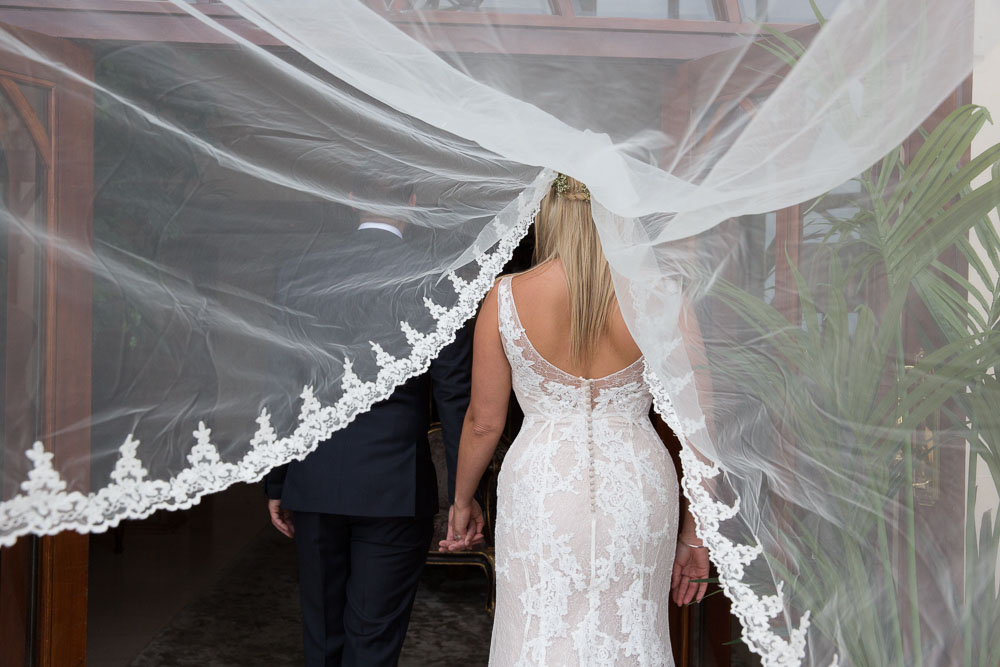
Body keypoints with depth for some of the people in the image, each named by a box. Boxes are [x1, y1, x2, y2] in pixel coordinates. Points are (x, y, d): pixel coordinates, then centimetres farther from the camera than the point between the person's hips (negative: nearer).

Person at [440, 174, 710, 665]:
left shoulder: (506, 297, -6)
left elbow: (484, 421, 0)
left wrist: (463, 501, 17)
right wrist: (692, 535, 9)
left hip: (539, 483, 0)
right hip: (636, 488, 1)